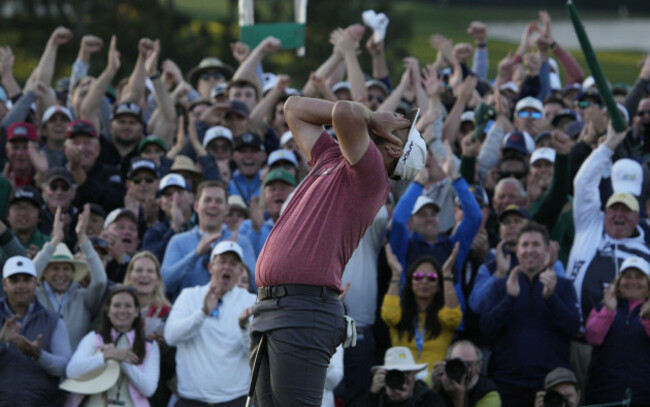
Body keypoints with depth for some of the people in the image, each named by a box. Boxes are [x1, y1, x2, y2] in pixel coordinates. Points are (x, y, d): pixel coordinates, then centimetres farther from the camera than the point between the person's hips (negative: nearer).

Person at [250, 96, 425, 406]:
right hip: (268, 307, 9)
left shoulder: (370, 174, -5)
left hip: (304, 310, -9)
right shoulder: (330, 159, 22)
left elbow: (343, 112, -22)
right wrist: (370, 116, 21)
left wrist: (370, 118, 2)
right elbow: (294, 108, 34)